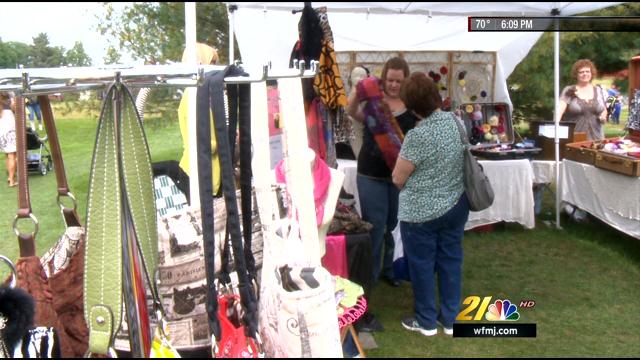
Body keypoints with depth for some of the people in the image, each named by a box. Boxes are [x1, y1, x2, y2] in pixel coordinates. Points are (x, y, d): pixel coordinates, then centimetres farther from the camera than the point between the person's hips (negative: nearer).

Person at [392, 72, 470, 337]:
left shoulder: (418, 136, -24)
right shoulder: (456, 120, -3)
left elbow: (398, 179, -14)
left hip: (422, 212, -6)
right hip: (456, 205, 7)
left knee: (422, 265, 10)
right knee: (451, 260, 16)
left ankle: (426, 322, 24)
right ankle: (450, 319, 28)